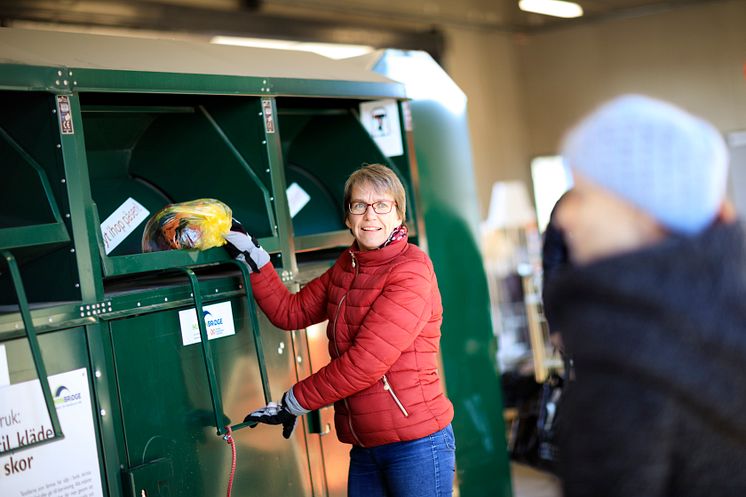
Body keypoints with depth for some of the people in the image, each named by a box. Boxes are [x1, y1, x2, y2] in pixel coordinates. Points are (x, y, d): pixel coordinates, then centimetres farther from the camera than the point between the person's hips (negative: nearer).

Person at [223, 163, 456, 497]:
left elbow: (364, 363, -20)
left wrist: (293, 402, -13)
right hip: (365, 446, 7)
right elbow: (290, 312, 12)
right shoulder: (347, 267, 10)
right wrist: (252, 256, 8)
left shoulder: (410, 272, -16)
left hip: (415, 444, -7)